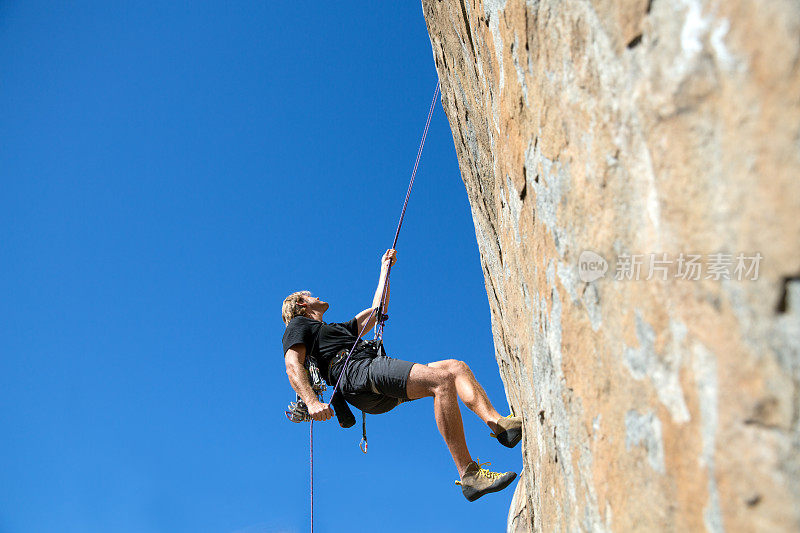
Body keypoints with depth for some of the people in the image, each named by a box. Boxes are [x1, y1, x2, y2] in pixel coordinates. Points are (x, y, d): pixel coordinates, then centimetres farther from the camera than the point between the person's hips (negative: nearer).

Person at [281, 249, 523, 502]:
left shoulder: (340, 329, 42)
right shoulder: (299, 325, 18)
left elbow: (377, 309, 48)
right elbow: (293, 366, -1)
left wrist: (384, 268, 51)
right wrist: (312, 402, -19)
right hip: (358, 371, -9)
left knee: (457, 367, -3)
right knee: (442, 379, -27)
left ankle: (499, 423, -24)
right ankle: (469, 475, -33)